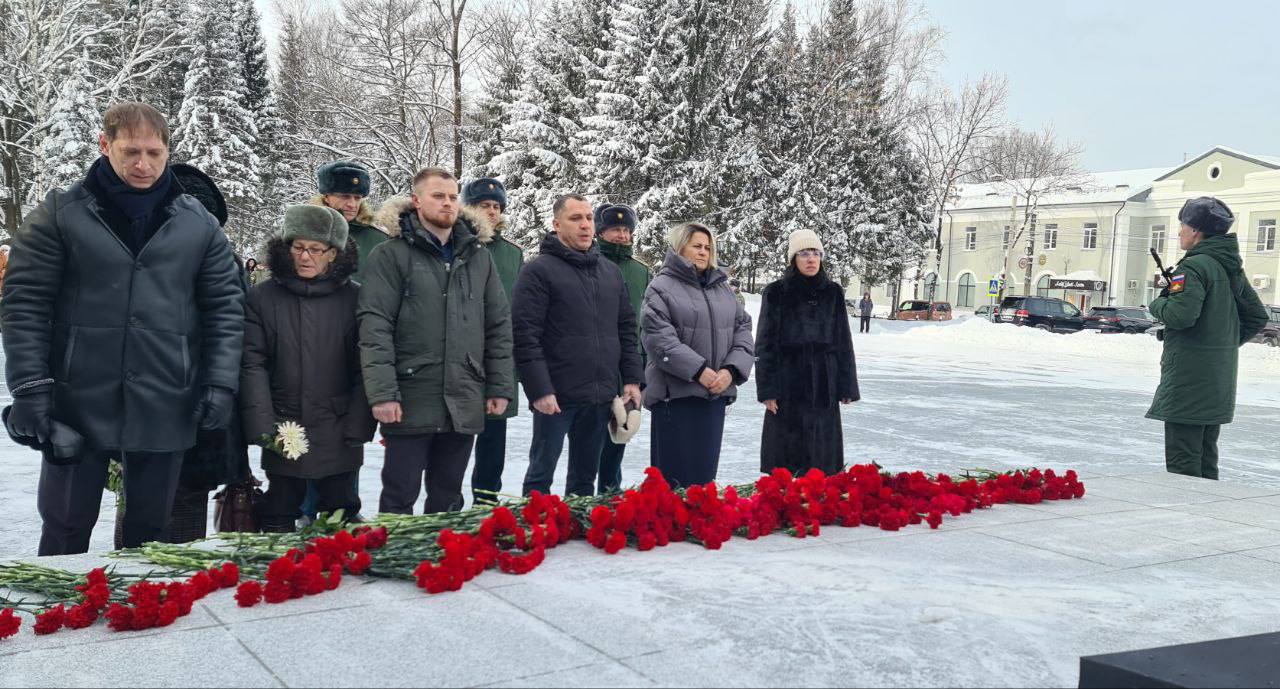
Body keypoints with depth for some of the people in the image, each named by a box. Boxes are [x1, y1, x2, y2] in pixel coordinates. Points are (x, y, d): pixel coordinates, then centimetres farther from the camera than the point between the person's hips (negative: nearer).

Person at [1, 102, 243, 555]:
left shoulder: (199, 224, 4)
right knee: (66, 528, 9)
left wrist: (221, 383, -4)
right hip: (78, 404, -1)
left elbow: (225, 308, 5)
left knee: (150, 530, 13)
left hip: (166, 409, 1)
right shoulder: (60, 213, -1)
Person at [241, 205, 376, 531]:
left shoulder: (353, 298, 0)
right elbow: (253, 365, -3)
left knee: (341, 516, 10)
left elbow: (364, 368, -1)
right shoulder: (262, 297, 1)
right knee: (279, 519, 11)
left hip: (338, 436, 0)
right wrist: (263, 427, -11)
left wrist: (357, 427, -7)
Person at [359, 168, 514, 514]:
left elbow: (499, 326, 12)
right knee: (400, 498, 4)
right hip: (410, 401, -4)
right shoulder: (391, 255, -3)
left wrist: (500, 387, 5)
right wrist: (382, 393, -16)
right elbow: (375, 328, -9)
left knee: (448, 498, 14)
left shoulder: (478, 255, 12)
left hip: (465, 403, 4)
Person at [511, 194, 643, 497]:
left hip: (601, 397, 6)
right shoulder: (539, 271, -6)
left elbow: (626, 329, 17)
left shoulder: (611, 272, 14)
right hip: (557, 397, -6)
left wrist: (632, 379, 8)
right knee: (541, 475, 3)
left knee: (585, 478, 14)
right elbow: (524, 335, -12)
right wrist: (539, 390, -17)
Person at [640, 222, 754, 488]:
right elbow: (659, 337, -13)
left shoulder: (723, 288, 16)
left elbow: (743, 329, 11)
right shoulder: (661, 287, -2)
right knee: (675, 475, -4)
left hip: (716, 392, 6)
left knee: (706, 468, 9)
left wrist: (731, 369, -6)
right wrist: (698, 370, -18)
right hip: (675, 393, -5)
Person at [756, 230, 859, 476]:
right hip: (787, 385, -2)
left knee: (822, 456, 4)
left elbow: (843, 343, 9)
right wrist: (767, 390, -8)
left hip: (824, 387, 2)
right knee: (786, 456, 1)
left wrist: (847, 387, 5)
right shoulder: (776, 293, -2)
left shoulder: (833, 293, 7)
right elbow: (765, 345, -2)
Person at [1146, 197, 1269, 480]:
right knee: (1206, 458, 17)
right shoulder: (1232, 269, 14)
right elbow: (1257, 318, 19)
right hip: (1220, 382, 9)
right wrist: (1228, 342, 17)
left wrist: (1158, 303, -7)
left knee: (1182, 460, -6)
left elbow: (1180, 315, -26)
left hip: (1188, 379, -9)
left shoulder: (1195, 266, -15)